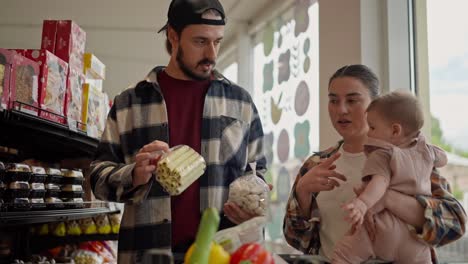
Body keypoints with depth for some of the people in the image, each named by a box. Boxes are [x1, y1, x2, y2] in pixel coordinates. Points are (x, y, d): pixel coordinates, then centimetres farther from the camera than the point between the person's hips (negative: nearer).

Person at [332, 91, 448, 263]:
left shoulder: (382, 155, -6)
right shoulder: (426, 150, 12)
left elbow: (379, 183, -24)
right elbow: (443, 159, 33)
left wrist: (362, 203, -41)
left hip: (384, 230, -5)